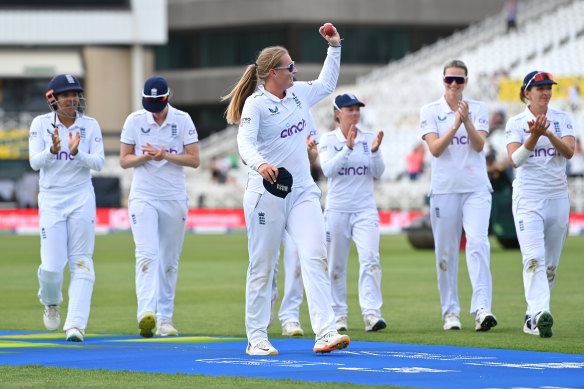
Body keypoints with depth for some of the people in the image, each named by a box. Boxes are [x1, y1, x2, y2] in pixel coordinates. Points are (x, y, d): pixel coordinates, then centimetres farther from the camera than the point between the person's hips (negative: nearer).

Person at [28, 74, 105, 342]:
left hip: (81, 199, 1)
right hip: (51, 198, -1)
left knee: (81, 263, -7)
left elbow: (98, 163, -7)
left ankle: (75, 324, -9)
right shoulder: (41, 124, -1)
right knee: (52, 266, -6)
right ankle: (51, 302, 28)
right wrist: (53, 150, -28)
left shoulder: (90, 126, 1)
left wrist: (76, 152, -25)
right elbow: (35, 162, -9)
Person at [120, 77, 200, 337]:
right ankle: (146, 313, -29)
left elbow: (194, 160, -4)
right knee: (147, 254, -16)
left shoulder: (182, 120, 0)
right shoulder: (135, 120, 0)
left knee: (169, 260, 5)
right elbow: (124, 160, 2)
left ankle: (165, 318, 12)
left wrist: (165, 155, -17)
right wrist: (146, 157, -17)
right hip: (143, 197, -1)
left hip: (174, 199, 1)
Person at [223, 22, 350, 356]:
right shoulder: (255, 103, -10)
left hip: (302, 191, 5)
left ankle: (326, 332, -21)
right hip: (266, 193, -5)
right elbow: (245, 142, -26)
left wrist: (335, 47, 26)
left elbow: (327, 85, 32)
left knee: (315, 256, -12)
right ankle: (257, 338, 11)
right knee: (263, 266, 2)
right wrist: (260, 164, -46)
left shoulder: (298, 93, 11)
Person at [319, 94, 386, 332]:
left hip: (365, 209, 1)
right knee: (336, 265, 4)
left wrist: (375, 151, -16)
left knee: (370, 259, -15)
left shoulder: (369, 138, 6)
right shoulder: (328, 140, 0)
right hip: (337, 210, -1)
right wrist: (348, 148, -25)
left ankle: (371, 313, -21)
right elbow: (328, 170, -15)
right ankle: (338, 315, 14)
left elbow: (378, 173, 1)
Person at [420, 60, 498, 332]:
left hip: (476, 189, 0)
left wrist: (466, 120, -20)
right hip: (444, 188, 0)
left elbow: (479, 144, -5)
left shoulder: (478, 109, 8)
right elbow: (435, 148, -7)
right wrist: (455, 125, -19)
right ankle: (450, 311, 11)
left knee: (478, 243, -16)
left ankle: (482, 309, -25)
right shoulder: (430, 111, 5)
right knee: (445, 251, 2)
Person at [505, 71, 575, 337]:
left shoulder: (562, 119, 7)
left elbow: (569, 152, -8)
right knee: (534, 258, -19)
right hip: (527, 197, -3)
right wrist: (534, 136, -27)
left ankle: (532, 319, 15)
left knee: (551, 263, 6)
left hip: (558, 197, 3)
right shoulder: (516, 123, 1)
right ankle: (540, 313, -33)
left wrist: (548, 132, -24)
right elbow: (515, 159, -12)